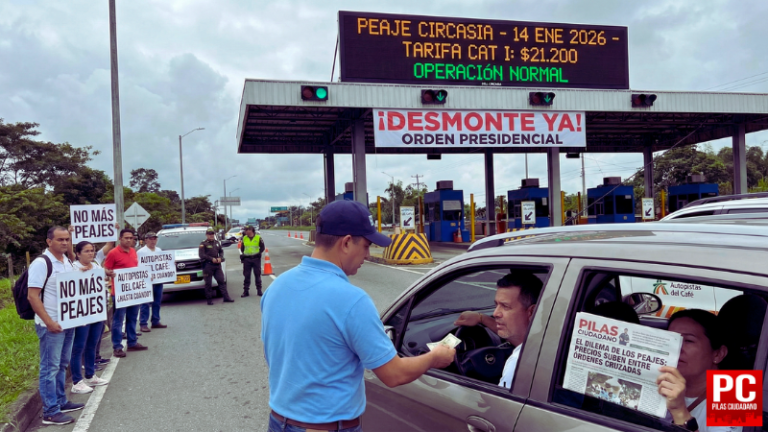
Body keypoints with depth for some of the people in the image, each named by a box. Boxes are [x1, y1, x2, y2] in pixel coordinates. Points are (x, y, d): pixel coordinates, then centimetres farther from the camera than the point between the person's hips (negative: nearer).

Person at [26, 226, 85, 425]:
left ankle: (61, 402, 28)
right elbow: (32, 296, -18)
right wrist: (49, 322, -22)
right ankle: (50, 412, 6)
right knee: (50, 368, -1)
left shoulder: (68, 262, 10)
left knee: (62, 365, 17)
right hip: (51, 324, -8)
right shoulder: (41, 263, -15)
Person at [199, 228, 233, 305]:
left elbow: (221, 251, 18)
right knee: (208, 283, 0)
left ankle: (226, 297, 4)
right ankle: (209, 299, 7)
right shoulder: (203, 244, -3)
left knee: (221, 281, 3)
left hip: (217, 265, 5)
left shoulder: (217, 243, 16)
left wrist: (220, 258, -4)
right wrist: (212, 259, -17)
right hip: (208, 265, -5)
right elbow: (201, 255, -11)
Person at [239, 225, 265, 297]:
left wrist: (259, 253, -11)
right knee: (246, 275, 4)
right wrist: (243, 254, 3)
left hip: (256, 259, -2)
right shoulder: (244, 238, 7)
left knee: (257, 275, 4)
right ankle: (246, 291, 10)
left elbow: (262, 247, 2)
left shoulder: (258, 238, -2)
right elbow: (242, 248, 17)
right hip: (247, 259, 2)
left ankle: (259, 290, 12)